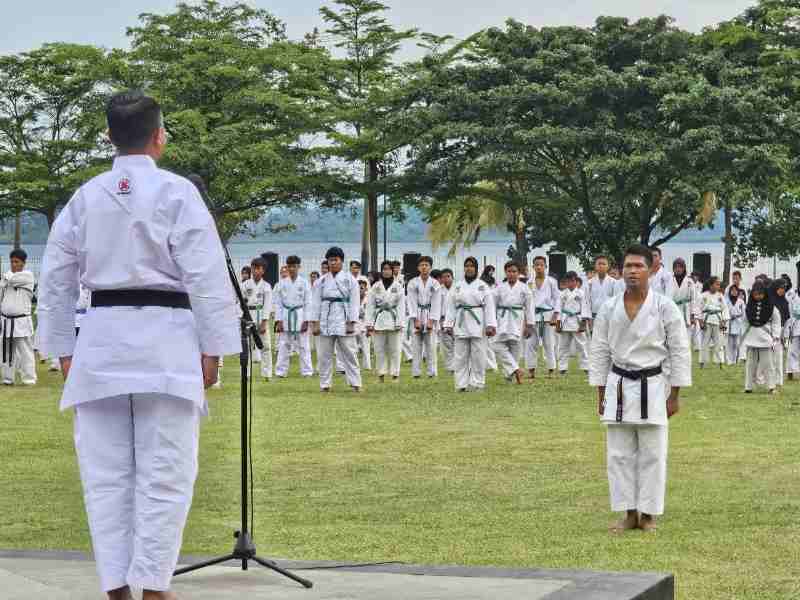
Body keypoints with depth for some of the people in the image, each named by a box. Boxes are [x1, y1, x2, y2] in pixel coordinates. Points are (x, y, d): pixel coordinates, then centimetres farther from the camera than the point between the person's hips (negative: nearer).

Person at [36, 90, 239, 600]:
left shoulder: (84, 198, 9)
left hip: (101, 340, 4)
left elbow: (56, 279, 11)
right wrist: (212, 348, -2)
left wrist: (63, 348, 18)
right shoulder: (176, 193, -4)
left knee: (106, 471, 7)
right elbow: (206, 276, -8)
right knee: (165, 470, 0)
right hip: (163, 338, -4)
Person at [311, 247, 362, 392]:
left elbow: (354, 302, -1)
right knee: (324, 354, 4)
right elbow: (316, 302, 7)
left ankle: (355, 383, 3)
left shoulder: (349, 279, 1)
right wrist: (315, 323, 0)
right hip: (326, 319, 2)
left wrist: (351, 324, -7)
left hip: (343, 320, -2)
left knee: (349, 352, -2)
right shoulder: (321, 281, 7)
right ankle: (325, 384, 12)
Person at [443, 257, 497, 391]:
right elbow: (451, 307, 9)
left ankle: (477, 383, 8)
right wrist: (448, 324, 3)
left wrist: (490, 325, -9)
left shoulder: (483, 286, 3)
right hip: (461, 324, 2)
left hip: (478, 324, -2)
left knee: (478, 355, -1)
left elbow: (489, 306, -2)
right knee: (461, 356, 3)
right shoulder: (457, 286, 9)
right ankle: (462, 384, 8)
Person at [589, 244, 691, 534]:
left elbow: (679, 351, -3)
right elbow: (600, 352, 8)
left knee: (652, 455, 2)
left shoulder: (665, 307, -7)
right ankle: (629, 513, 15)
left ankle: (649, 514, 11)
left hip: (653, 387, -3)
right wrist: (600, 395, 6)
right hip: (619, 387, 3)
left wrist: (674, 396, -5)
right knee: (619, 455, 6)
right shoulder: (609, 309, 1)